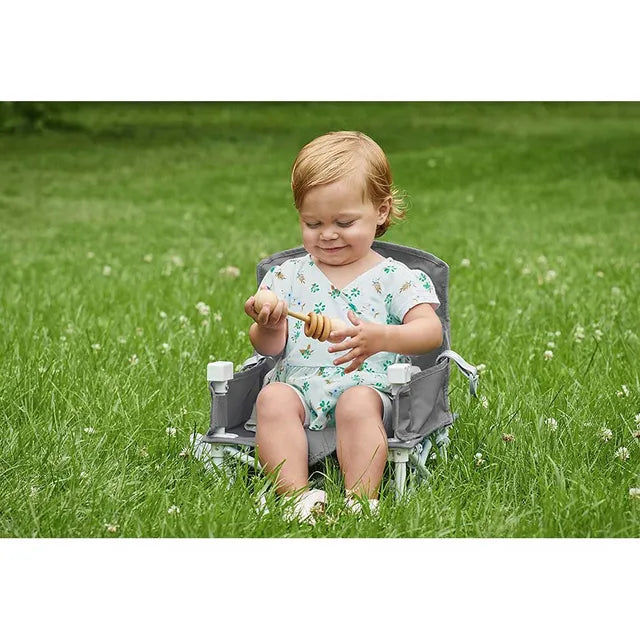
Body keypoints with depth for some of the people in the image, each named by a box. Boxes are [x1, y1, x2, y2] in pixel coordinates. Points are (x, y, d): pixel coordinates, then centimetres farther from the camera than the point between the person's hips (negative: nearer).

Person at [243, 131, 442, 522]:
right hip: (297, 389, 3)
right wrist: (268, 329, -16)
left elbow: (430, 331, -9)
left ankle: (361, 499, -39)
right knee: (272, 398, -30)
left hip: (368, 389, -2)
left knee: (358, 402, -35)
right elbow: (269, 348, 10)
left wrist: (380, 337, -29)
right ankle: (297, 494, -39)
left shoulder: (395, 278, 7)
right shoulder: (288, 276, 16)